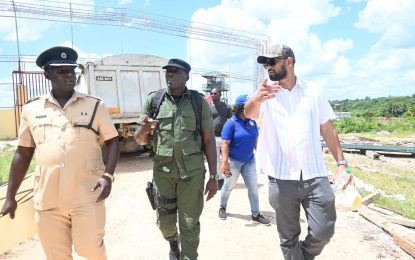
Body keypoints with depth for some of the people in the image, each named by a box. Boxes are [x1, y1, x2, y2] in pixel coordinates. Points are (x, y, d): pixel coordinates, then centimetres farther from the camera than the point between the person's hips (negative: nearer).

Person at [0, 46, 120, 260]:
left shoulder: (94, 105, 1)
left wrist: (107, 176, -12)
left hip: (86, 197, -2)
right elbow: (23, 153, 12)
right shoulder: (31, 109, 7)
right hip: (47, 200, 3)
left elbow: (112, 141, 3)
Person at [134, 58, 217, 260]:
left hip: (192, 171, -1)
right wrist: (144, 130, -19)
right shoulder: (153, 100, 2)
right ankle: (173, 241, 48)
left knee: (190, 223, 7)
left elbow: (209, 140, 0)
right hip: (163, 170, 2)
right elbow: (140, 140, 6)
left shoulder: (199, 102, -1)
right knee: (165, 221, 15)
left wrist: (213, 177, -2)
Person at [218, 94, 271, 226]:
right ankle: (222, 207, 35)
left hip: (249, 160, 5)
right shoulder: (231, 123, -16)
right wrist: (225, 162, -24)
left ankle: (255, 214, 19)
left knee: (253, 187, 7)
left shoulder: (252, 122, 2)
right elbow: (225, 144, -19)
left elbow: (255, 140, 13)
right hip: (233, 161, -5)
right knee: (229, 186, 11)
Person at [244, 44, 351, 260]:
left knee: (323, 231, 6)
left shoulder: (313, 91, 5)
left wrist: (342, 163, 3)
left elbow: (328, 129, 9)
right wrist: (255, 100, -44)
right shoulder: (267, 93, 0)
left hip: (315, 176, 1)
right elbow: (249, 114, -21)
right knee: (288, 237, 12)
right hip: (281, 179, 0)